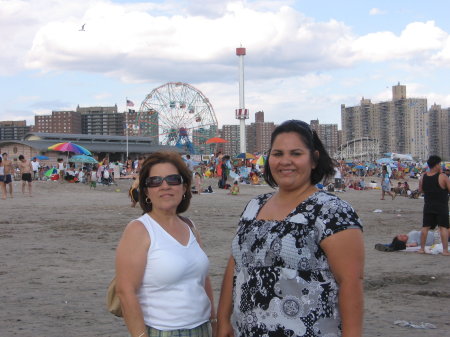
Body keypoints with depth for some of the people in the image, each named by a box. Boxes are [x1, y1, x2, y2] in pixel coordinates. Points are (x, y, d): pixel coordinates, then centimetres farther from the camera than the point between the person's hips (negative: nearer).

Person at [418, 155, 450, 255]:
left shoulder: (423, 177, 0)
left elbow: (420, 190, 11)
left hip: (428, 206, 4)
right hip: (441, 206, -4)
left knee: (425, 227, 12)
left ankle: (422, 248, 15)